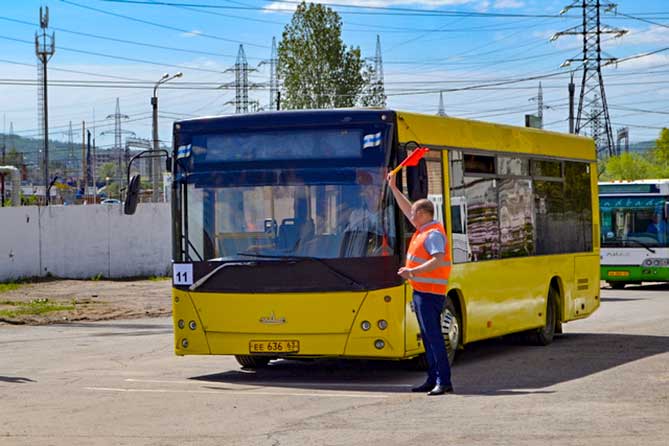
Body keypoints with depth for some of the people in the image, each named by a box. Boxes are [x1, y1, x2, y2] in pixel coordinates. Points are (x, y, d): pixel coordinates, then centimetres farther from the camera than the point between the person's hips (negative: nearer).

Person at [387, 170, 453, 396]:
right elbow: (406, 208, 26)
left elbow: (438, 260, -27)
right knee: (428, 336, 11)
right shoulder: (424, 229, 13)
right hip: (422, 291, 10)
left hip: (430, 293, -10)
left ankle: (444, 381, -13)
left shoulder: (434, 234, -15)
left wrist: (413, 271, -29)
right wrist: (393, 187, 29)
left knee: (434, 336, -12)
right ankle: (433, 379, 15)